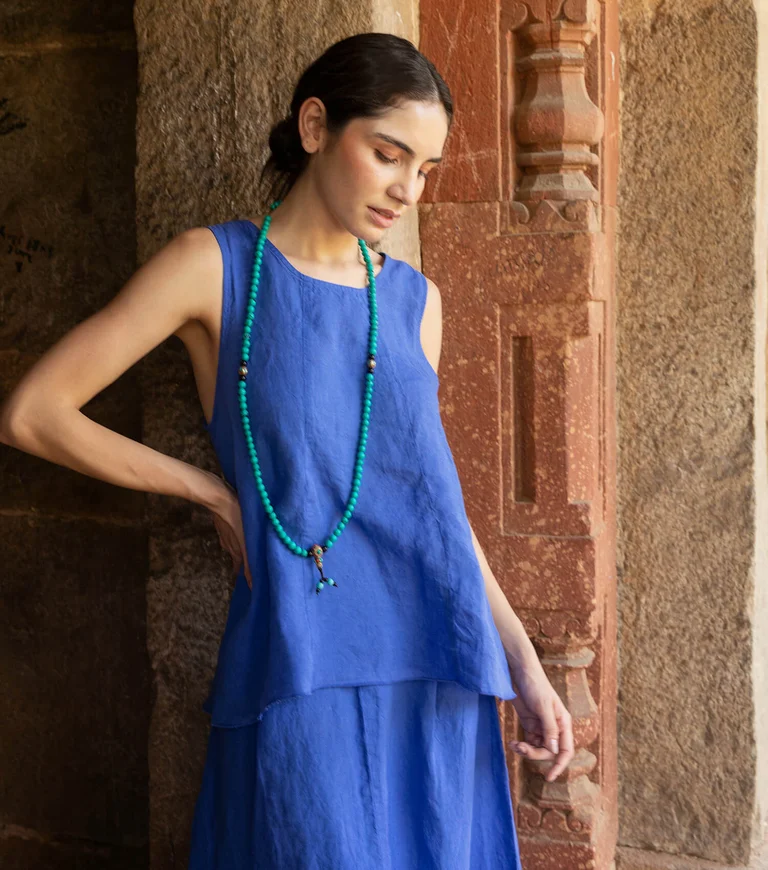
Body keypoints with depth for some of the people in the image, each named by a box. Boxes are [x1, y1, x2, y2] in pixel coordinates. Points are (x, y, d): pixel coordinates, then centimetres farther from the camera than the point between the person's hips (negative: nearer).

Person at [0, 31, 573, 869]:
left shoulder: (414, 299, 13)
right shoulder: (214, 264, 0)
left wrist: (522, 661, 11)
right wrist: (211, 492, 0)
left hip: (434, 666, 5)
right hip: (304, 666, -4)